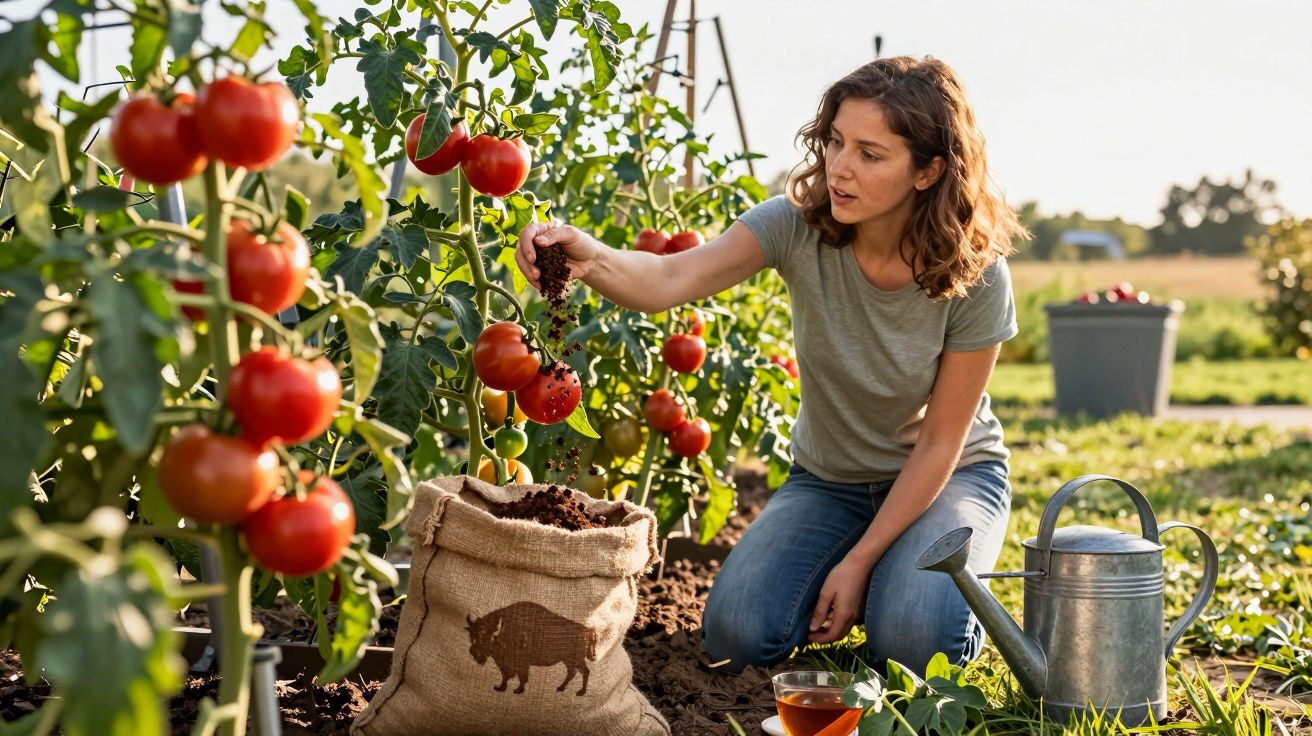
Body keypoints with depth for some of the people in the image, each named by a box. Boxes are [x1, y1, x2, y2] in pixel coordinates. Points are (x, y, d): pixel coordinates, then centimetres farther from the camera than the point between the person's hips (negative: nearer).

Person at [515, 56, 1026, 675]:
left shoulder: (975, 277, -23)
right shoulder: (798, 226, -21)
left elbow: (940, 443, -15)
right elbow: (670, 280, -38)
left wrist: (859, 561, -18)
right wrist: (590, 258, -60)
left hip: (948, 477, -2)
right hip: (827, 478, 2)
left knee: (912, 641, -29)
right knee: (737, 635, -19)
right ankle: (842, 591, 14)